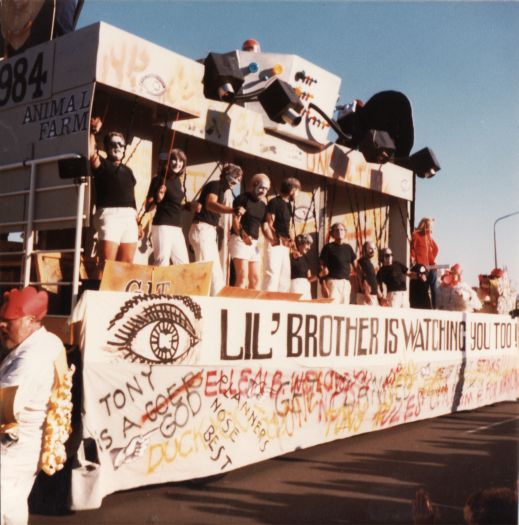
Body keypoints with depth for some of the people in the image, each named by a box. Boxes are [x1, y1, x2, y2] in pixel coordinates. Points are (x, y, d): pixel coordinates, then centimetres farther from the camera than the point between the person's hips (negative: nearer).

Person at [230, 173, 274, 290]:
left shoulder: (263, 205, 14)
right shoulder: (242, 198, -6)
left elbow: (265, 227, 16)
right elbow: (235, 220, -15)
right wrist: (243, 235, -34)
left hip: (253, 242, 8)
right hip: (239, 239, -8)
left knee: (255, 279, 8)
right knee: (242, 277, -18)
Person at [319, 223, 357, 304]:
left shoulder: (348, 248, 15)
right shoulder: (328, 247, 0)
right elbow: (322, 267, -3)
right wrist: (324, 285, -12)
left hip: (346, 282, 5)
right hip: (333, 281, -5)